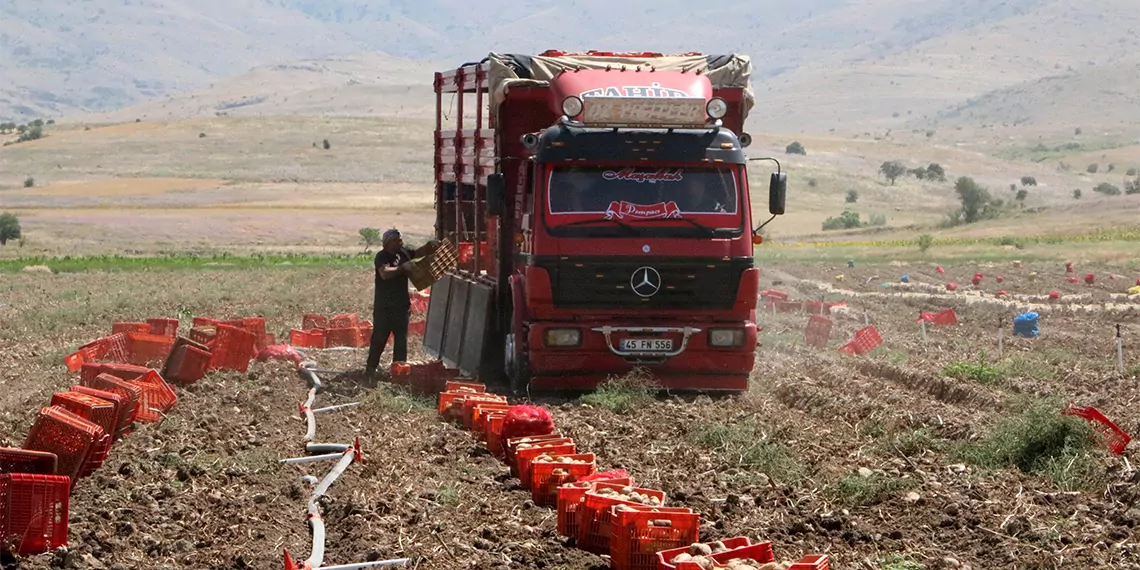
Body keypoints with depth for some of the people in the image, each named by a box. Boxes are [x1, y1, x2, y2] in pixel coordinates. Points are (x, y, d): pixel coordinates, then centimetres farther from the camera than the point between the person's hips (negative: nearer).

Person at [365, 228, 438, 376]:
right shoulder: (382, 256, -14)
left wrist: (430, 246, -7)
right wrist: (402, 268, -38)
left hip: (402, 304, 6)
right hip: (384, 306, -6)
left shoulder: (404, 253, 5)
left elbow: (419, 252, 15)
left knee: (401, 338, 8)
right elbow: (385, 273, -29)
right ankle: (371, 367, 9)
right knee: (379, 337, 0)